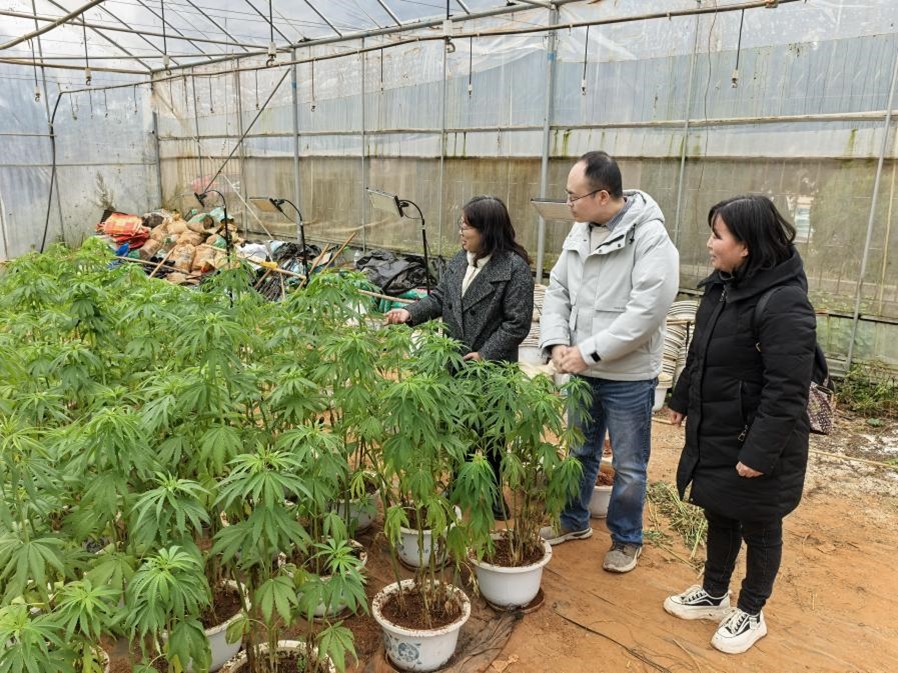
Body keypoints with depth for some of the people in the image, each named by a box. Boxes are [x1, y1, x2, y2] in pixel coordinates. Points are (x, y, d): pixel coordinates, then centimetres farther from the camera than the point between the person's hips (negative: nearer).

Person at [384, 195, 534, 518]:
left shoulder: (515, 268, -16)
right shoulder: (459, 260, 6)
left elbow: (517, 323, -17)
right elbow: (440, 297, 10)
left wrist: (485, 354, -20)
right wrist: (410, 312, -6)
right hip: (455, 363, 6)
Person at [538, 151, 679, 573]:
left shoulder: (649, 237, -18)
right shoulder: (580, 231, 4)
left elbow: (647, 309, -25)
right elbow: (557, 290, 9)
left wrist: (589, 352, -22)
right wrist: (557, 343, -7)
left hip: (629, 378, -6)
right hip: (581, 371, 6)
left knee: (629, 467, 10)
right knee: (580, 452, 22)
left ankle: (626, 539, 31)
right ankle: (574, 521, 42)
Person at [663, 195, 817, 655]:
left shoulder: (784, 303, -25)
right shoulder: (723, 285, 3)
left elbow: (786, 390, -26)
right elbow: (699, 353, 14)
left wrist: (760, 451, -25)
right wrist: (683, 399, 20)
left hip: (755, 444, -8)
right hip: (713, 434, 8)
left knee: (759, 530, 14)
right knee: (719, 516, 22)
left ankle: (751, 614, 34)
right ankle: (714, 595, 43)